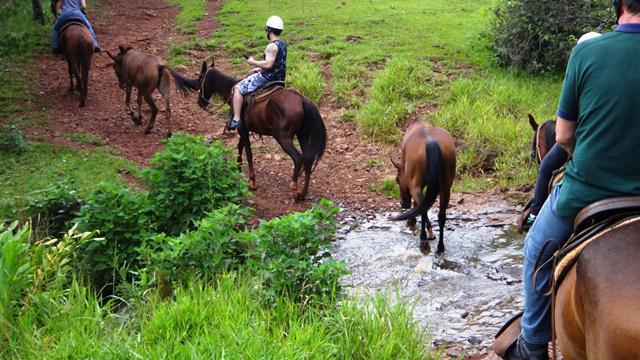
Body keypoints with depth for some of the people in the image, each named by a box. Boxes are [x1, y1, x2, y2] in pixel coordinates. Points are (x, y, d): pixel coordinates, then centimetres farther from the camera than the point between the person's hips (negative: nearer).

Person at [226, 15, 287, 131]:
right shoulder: (282, 44, 9)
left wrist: (253, 62, -18)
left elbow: (268, 64, -32)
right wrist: (260, 68, 16)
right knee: (251, 73, 34)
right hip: (278, 77, 10)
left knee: (238, 88, -4)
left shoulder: (272, 46, -22)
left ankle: (236, 120, -11)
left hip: (267, 78, -10)